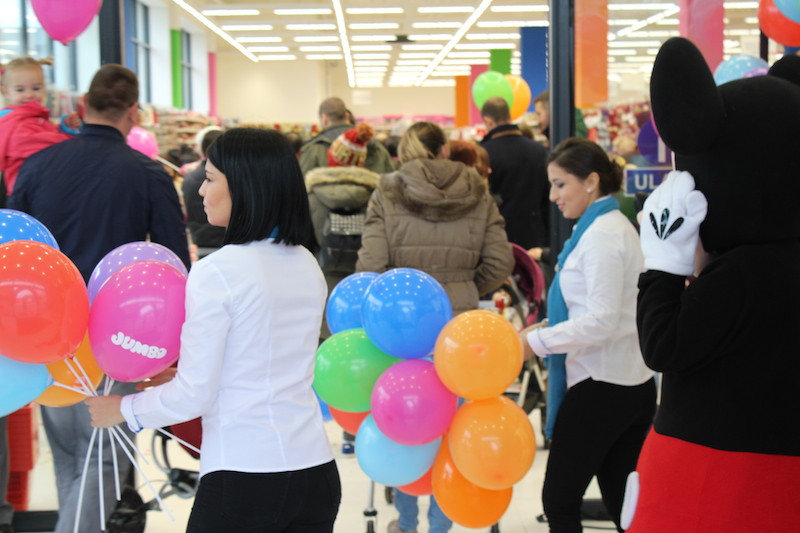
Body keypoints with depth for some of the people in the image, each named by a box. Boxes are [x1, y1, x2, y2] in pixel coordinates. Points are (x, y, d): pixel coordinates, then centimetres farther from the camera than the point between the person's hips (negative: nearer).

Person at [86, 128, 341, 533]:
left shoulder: (216, 272, -14)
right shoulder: (307, 265, 5)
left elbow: (194, 396, -11)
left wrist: (121, 409, 5)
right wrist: (179, 374, 18)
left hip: (242, 474, -6)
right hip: (315, 468, 6)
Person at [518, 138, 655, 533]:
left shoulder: (601, 235, -15)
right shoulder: (612, 226, 14)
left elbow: (603, 320, -22)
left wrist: (537, 342, -20)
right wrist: (545, 326, 11)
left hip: (600, 384, -9)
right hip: (632, 383, 9)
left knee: (559, 500, 1)